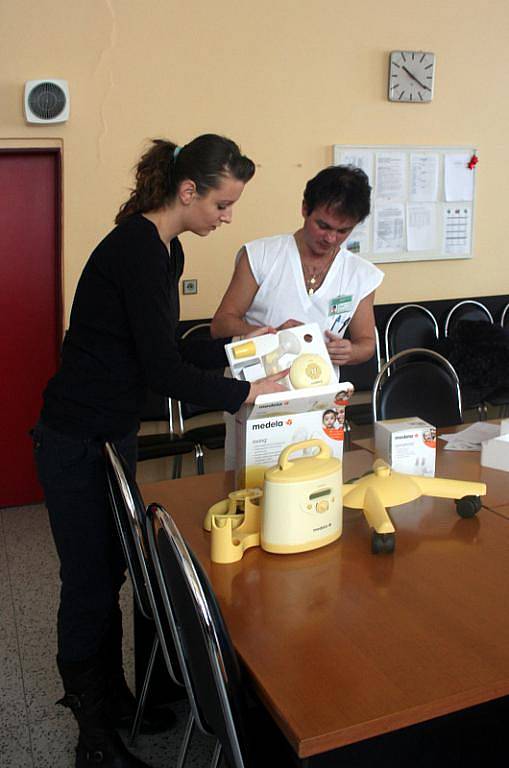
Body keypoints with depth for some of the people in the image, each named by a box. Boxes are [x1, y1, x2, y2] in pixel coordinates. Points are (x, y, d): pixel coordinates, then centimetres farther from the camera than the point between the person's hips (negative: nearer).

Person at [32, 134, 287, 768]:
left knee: (110, 571, 19)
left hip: (113, 435, 9)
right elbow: (162, 369, -25)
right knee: (90, 582, 3)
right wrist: (247, 393, -19)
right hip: (78, 442, -9)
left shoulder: (165, 249, 8)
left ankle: (109, 696, 38)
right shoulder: (136, 248, -23)